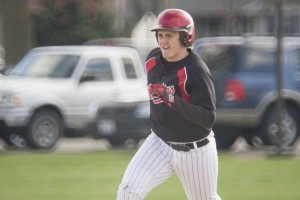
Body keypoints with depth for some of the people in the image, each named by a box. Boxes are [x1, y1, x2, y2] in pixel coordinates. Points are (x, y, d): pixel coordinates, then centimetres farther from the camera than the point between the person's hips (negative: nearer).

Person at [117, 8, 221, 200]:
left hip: (194, 151, -5)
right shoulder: (153, 60, -2)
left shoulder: (197, 72, -23)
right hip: (159, 144, 5)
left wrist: (173, 101, -39)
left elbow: (209, 119, -28)